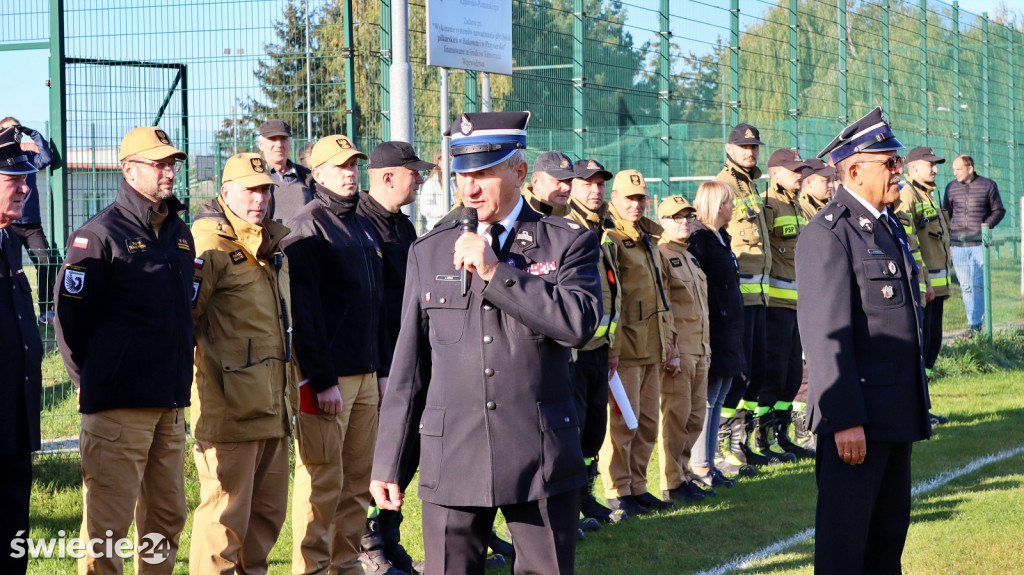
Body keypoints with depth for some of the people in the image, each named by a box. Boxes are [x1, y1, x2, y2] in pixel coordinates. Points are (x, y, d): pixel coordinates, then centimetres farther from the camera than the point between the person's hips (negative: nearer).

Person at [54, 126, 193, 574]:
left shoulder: (179, 233, 15)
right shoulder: (100, 234, -9)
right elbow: (69, 313, -8)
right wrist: (89, 380, -1)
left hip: (171, 402, 7)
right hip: (118, 404, -7)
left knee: (167, 516, 12)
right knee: (108, 521, -8)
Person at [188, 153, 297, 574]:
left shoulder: (276, 241, 17)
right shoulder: (209, 243, -10)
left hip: (274, 405, 9)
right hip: (230, 407, -9)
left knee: (269, 509, 14)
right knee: (226, 510, -6)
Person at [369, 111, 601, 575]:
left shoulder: (567, 242, 3)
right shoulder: (428, 253, 10)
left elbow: (580, 323, -15)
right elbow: (409, 366, 11)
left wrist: (496, 271, -15)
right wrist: (389, 464, 8)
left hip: (542, 459, -1)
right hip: (452, 461, 2)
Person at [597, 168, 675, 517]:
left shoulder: (648, 237, 17)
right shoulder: (610, 239, -11)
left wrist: (666, 338, 21)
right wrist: (610, 347, -21)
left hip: (651, 348, 9)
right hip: (624, 347, -9)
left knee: (648, 421, 11)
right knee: (623, 420, -5)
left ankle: (638, 487, 20)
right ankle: (618, 492, 1)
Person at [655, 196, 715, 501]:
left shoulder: (689, 256, 19)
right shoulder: (660, 255, -9)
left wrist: (707, 347, 19)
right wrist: (670, 353, -19)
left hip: (699, 349, 9)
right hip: (677, 351, -9)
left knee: (695, 417, 11)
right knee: (677, 416, -5)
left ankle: (684, 473, 21)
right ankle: (672, 483, 1)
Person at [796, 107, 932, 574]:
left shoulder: (889, 227, 16)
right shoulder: (827, 234, -14)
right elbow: (827, 336, -19)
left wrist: (916, 405, 19)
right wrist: (845, 420, -22)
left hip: (898, 414, 9)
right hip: (857, 415, -9)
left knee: (890, 531, 15)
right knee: (845, 536, -3)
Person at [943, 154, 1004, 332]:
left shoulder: (988, 186, 2)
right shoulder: (951, 188, 11)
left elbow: (999, 210, 8)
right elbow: (946, 213, 19)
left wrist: (987, 224, -8)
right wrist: (946, 236, 9)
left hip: (979, 243, -3)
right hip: (957, 243, 3)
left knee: (977, 285, -9)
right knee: (965, 286, 5)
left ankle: (976, 325, -8)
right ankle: (973, 322, 11)